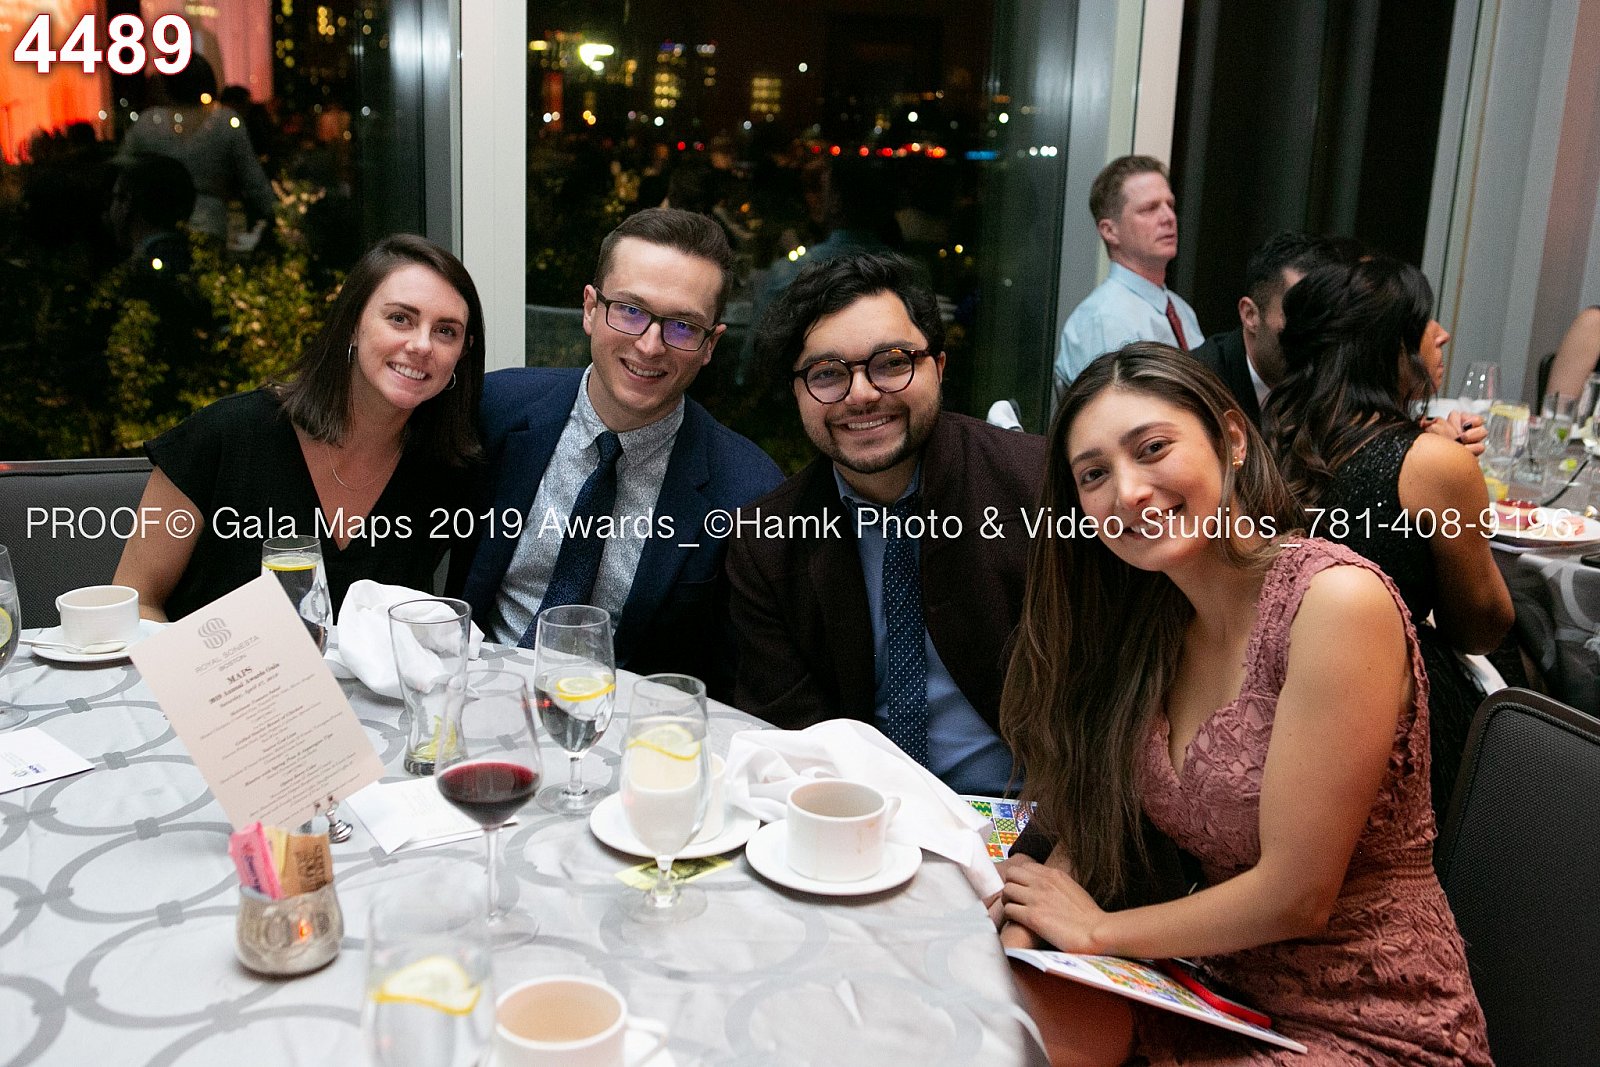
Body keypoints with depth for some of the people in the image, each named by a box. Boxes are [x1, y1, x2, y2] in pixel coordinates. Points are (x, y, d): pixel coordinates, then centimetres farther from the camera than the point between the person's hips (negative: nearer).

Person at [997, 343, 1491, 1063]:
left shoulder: (1337, 600, -22)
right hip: (1225, 995, 6)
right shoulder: (1152, 620, 0)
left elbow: (1295, 895, -21)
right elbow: (1090, 830, 4)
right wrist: (1021, 929, -15)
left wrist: (1096, 929, -9)